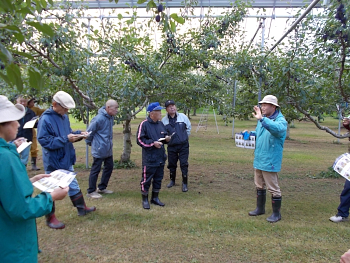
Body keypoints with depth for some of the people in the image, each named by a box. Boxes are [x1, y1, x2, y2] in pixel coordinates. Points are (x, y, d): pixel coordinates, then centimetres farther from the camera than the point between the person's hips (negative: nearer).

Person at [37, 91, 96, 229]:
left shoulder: (64, 116, 6)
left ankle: (82, 208, 37)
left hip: (66, 160, 8)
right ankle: (50, 218, 23)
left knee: (73, 185, 21)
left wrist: (78, 134, -2)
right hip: (53, 162, -8)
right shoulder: (45, 119, -19)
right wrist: (65, 139, -27)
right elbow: (44, 140, -22)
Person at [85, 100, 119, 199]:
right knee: (95, 170, 3)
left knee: (109, 167, 16)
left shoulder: (111, 117, 4)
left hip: (108, 149, 9)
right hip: (99, 150, -9)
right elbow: (89, 132, -15)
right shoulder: (99, 118, -21)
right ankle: (91, 191, 19)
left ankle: (102, 188, 32)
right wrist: (90, 143, -3)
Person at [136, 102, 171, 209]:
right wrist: (153, 143, -19)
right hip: (149, 159, -7)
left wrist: (166, 139, -2)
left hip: (160, 158, 7)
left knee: (158, 179, 15)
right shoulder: (144, 124, -11)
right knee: (146, 179, 2)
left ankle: (155, 198, 31)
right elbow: (140, 140, -12)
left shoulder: (160, 124, 11)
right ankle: (145, 200, 19)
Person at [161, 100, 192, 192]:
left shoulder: (183, 117, -2)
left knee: (184, 164, -2)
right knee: (171, 164, 13)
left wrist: (184, 137, 10)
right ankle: (172, 180, 36)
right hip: (171, 146, 2)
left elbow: (188, 128, 11)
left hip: (183, 145, -1)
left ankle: (185, 183, 12)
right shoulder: (164, 120, -2)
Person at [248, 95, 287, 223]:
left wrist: (262, 119, -47)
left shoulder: (280, 120, -15)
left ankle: (276, 213, 20)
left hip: (270, 161, -8)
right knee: (259, 186, 20)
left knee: (273, 188, 4)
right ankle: (260, 208, 36)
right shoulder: (263, 119, 12)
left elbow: (278, 128, -39)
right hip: (259, 159, 9)